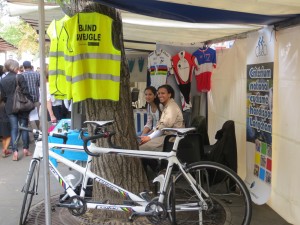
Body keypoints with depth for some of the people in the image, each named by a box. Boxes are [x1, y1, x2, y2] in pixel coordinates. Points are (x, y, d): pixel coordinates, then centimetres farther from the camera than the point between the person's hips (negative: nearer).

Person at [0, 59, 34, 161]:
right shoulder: (20, 77, -11)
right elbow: (26, 92, -14)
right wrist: (31, 102, -4)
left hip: (10, 108, 3)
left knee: (14, 129, 5)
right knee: (24, 127, 9)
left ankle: (15, 151, -3)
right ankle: (25, 149, 13)